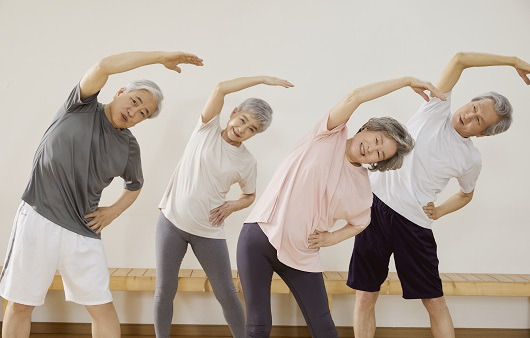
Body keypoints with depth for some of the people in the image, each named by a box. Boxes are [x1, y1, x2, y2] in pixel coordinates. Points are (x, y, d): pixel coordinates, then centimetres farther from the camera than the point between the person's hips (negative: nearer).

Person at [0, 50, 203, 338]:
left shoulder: (129, 148, 7)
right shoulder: (81, 107, -1)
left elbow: (135, 185, 25)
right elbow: (104, 66, -18)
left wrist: (113, 211, 7)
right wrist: (162, 56, -17)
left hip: (83, 232, 3)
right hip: (38, 219, -2)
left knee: (102, 308, 0)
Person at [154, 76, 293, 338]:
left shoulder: (246, 162, -2)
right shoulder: (207, 129, -3)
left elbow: (250, 196, 13)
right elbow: (221, 88, -15)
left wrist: (230, 207, -8)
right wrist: (262, 79, -15)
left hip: (209, 231, 0)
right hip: (172, 222, 0)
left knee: (226, 292, 5)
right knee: (164, 290, 6)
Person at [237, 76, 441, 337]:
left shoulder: (362, 187, 4)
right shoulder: (330, 136, -4)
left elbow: (359, 223, 20)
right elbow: (355, 97, -18)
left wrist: (331, 238, 0)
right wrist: (407, 81, -12)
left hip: (302, 254, 3)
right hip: (259, 237, -3)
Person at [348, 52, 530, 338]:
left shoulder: (470, 159, 3)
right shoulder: (437, 109, 1)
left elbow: (466, 195, 23)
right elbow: (460, 59, -4)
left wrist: (439, 212, 5)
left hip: (414, 224, 1)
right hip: (376, 205, 0)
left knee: (434, 301, 7)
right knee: (365, 297, 2)